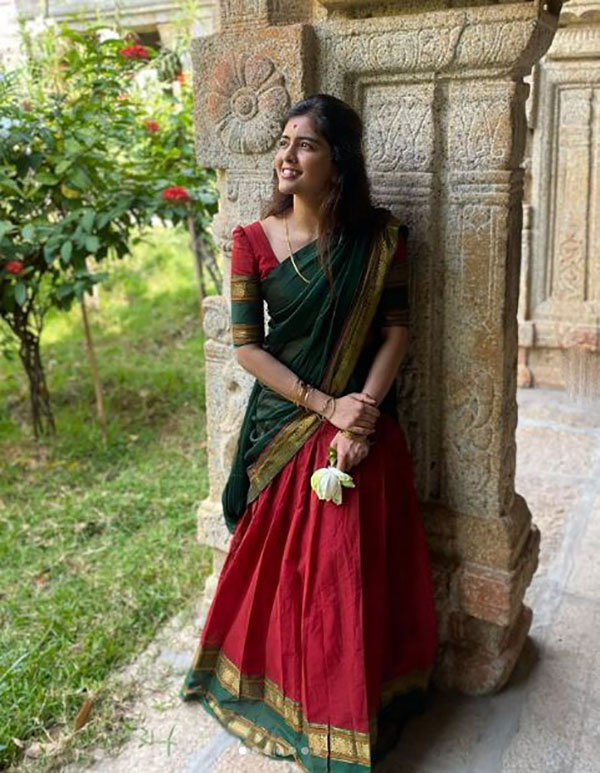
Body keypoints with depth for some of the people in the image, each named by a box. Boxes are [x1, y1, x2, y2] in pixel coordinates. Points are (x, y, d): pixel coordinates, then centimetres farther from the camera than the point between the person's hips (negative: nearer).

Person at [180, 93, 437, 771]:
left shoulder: (379, 238, -3)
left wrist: (362, 414, -16)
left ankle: (353, 714, 29)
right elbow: (246, 345, -6)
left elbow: (396, 330, -3)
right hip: (284, 428, 1)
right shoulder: (253, 240, -4)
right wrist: (326, 405, -14)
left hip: (363, 428, 0)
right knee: (282, 567, 10)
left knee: (357, 575, 5)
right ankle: (282, 696, 36)